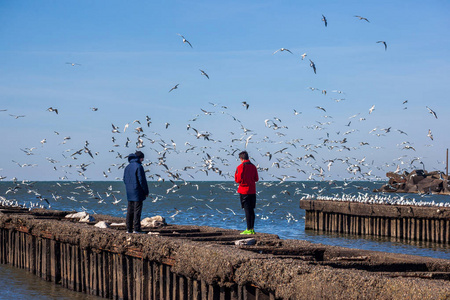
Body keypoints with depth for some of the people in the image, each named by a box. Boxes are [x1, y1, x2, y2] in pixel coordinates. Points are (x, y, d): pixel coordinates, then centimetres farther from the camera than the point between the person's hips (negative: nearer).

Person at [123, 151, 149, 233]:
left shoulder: (128, 167, 12)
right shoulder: (138, 167, -13)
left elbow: (125, 179, 17)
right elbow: (142, 180, -15)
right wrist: (146, 191, -7)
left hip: (129, 193, 7)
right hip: (137, 192, -7)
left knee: (130, 211, 9)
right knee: (137, 210, -5)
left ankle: (129, 229, 9)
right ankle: (136, 229, -7)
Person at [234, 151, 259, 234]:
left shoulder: (240, 167, -10)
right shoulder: (253, 166, 7)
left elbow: (238, 180, -12)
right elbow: (256, 179, 9)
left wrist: (236, 175, 7)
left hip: (244, 191, -5)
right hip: (252, 191, 5)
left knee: (247, 210, -5)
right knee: (252, 210, 10)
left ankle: (249, 229, -6)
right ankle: (252, 229, 10)